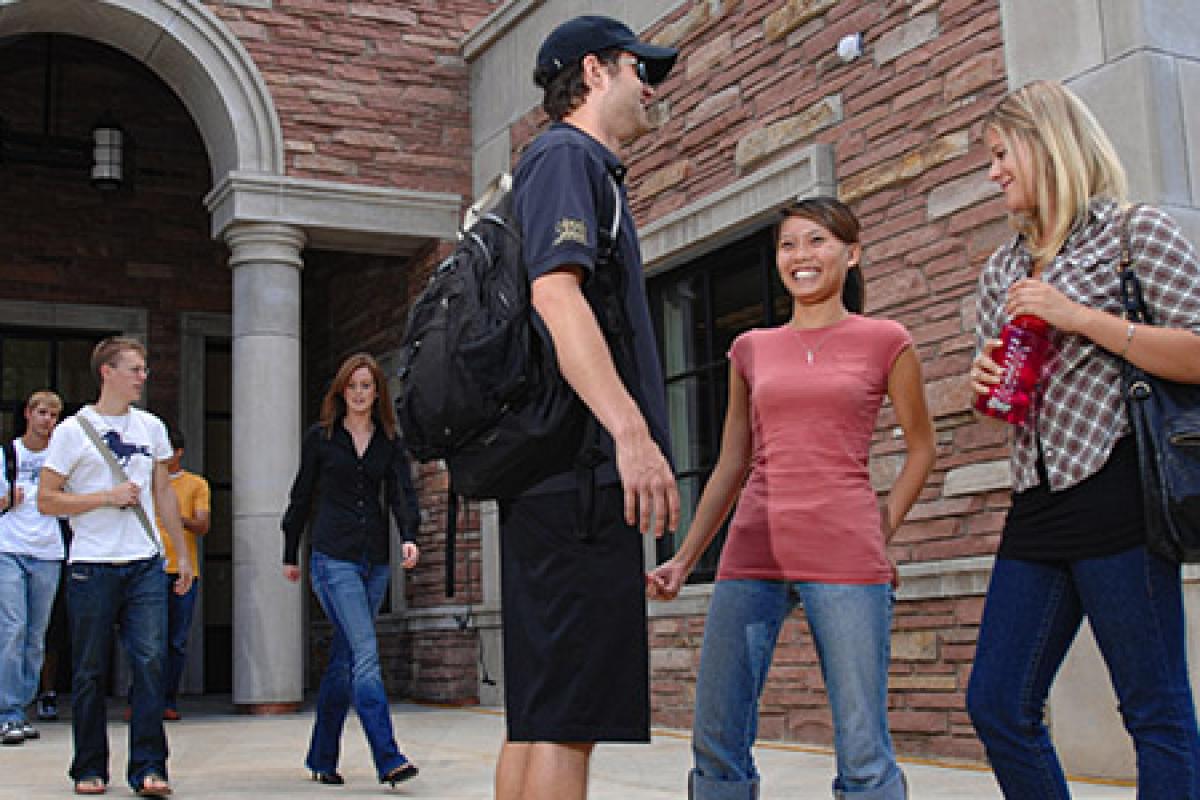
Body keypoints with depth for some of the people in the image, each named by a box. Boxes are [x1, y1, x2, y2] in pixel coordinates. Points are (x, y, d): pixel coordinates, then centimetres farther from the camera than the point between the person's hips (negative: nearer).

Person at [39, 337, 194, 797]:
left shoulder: (152, 427, 12)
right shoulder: (73, 431, -1)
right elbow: (47, 501, -3)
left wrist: (182, 553, 18)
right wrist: (108, 497, -12)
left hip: (145, 566, 3)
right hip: (91, 568, -3)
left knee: (151, 662, -7)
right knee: (90, 672, 5)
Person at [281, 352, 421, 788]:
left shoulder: (390, 442, 11)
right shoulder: (320, 437, 4)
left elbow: (402, 492, -2)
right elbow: (301, 498, 9)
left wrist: (409, 537, -20)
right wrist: (290, 555, 12)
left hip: (375, 560, 4)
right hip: (333, 558, -4)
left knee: (344, 661, 9)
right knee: (365, 655, -15)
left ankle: (321, 758, 20)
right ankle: (389, 759, -19)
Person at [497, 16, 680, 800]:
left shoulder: (584, 165, 28)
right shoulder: (566, 155, -2)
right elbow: (554, 291, -18)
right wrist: (631, 429, -25)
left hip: (552, 475, 10)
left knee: (539, 714, 10)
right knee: (570, 715, -11)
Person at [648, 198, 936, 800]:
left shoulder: (884, 341, 6)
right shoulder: (751, 349, 14)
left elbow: (921, 447, 15)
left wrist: (881, 535, 4)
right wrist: (685, 559, 12)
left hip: (845, 561, -3)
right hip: (752, 554, 3)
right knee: (716, 745, 1)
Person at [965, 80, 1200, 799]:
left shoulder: (1137, 230, 0)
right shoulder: (1002, 268, 20)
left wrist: (1082, 318, -15)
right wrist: (984, 384, 5)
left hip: (1115, 490, -7)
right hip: (1039, 500, 7)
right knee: (996, 704, 6)